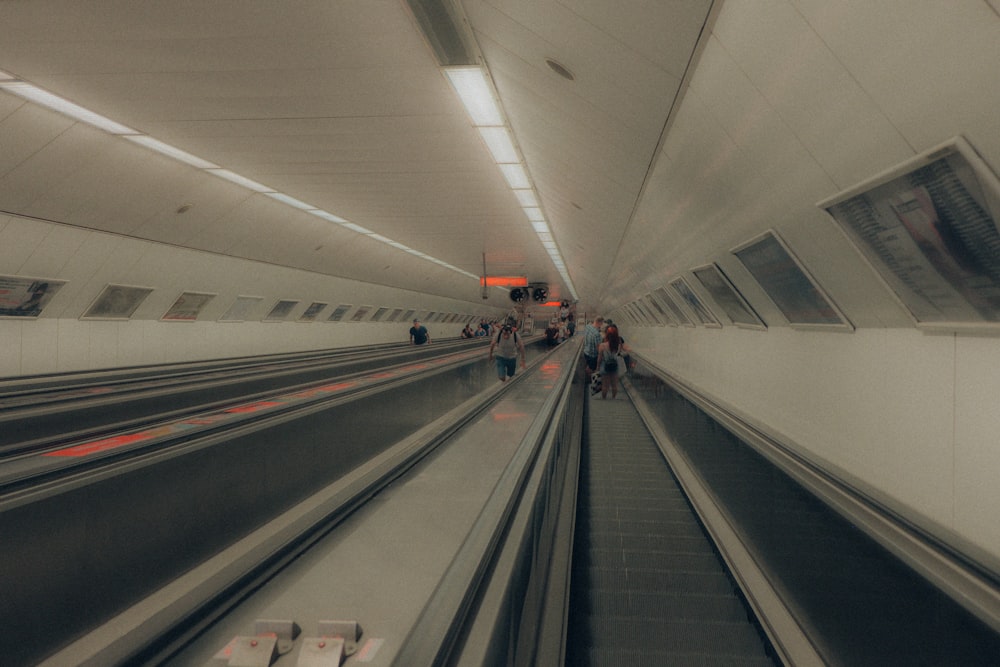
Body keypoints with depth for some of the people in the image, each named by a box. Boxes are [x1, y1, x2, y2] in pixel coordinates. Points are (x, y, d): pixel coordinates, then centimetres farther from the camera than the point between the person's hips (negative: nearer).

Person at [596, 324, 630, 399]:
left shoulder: (602, 346, -25)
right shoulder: (620, 344, -18)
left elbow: (599, 358, -14)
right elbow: (629, 350, -8)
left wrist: (598, 366, 3)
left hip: (605, 367, -2)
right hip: (615, 367, 2)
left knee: (605, 385, 14)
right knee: (614, 385, 20)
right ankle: (613, 398, 36)